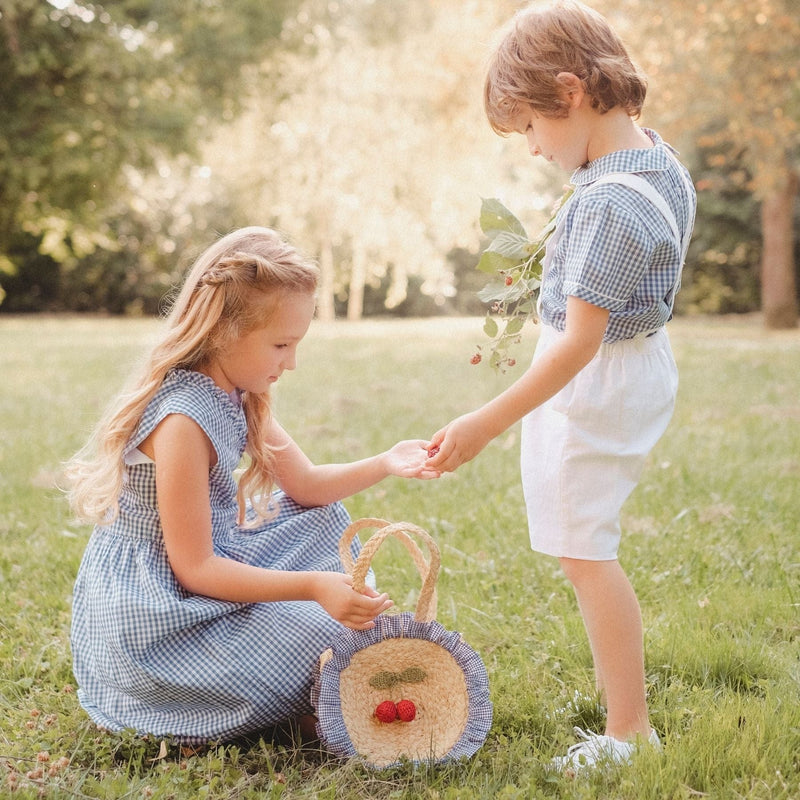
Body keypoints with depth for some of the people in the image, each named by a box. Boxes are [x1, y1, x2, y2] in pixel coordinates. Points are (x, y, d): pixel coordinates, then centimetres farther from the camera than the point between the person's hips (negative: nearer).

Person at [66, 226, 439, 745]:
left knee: (324, 518, 17)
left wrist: (385, 464, -7)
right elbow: (194, 568, -25)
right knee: (321, 636, -17)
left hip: (207, 562, 10)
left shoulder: (238, 397, 1)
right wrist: (313, 586, -30)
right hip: (150, 613, -10)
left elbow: (306, 484, 9)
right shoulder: (182, 421, -28)